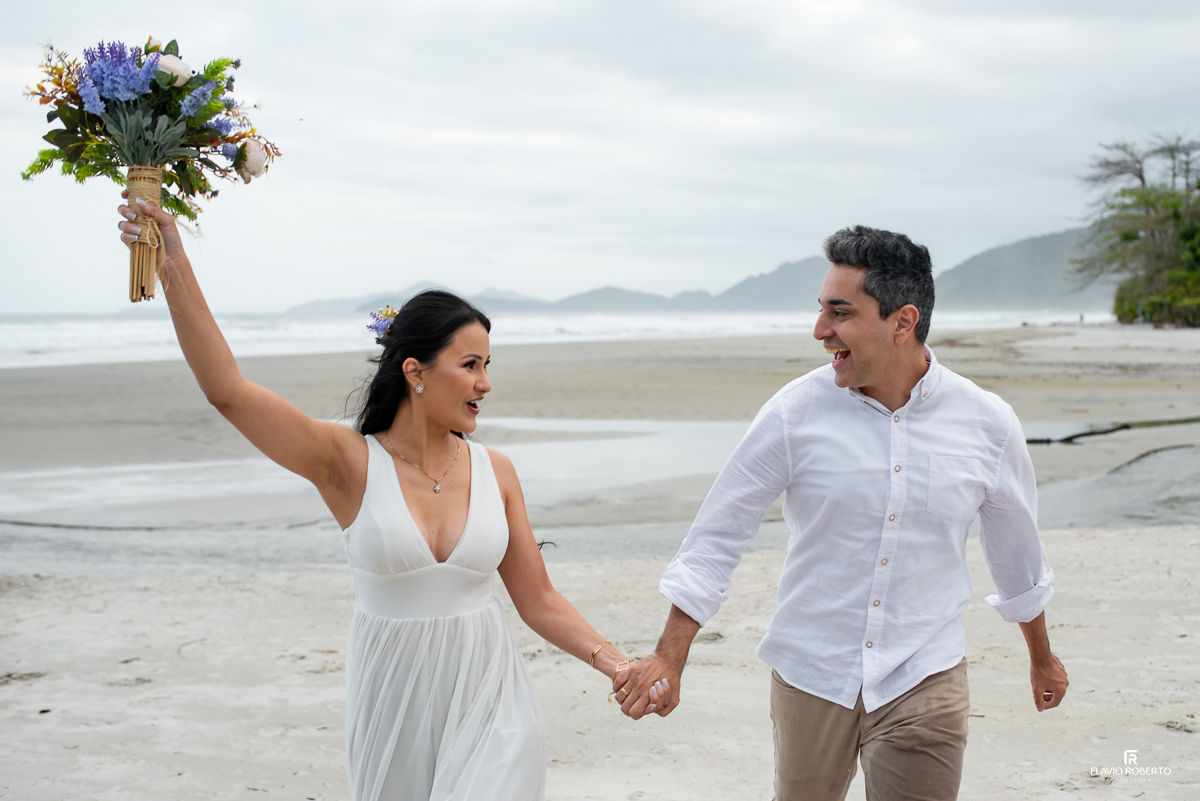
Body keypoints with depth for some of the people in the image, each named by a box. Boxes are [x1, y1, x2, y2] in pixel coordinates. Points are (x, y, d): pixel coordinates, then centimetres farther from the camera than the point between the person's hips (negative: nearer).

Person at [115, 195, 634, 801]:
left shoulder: (494, 472, 1)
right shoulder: (350, 462, -9)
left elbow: (538, 601, 5)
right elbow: (227, 390, -17)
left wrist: (616, 664, -6)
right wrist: (173, 267, -21)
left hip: (489, 705, 1)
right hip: (394, 705, -1)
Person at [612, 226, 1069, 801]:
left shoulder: (987, 424, -4)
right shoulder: (797, 412, -9)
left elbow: (1017, 552, 12)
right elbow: (718, 533, -4)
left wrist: (1041, 658, 25)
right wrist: (669, 659, -8)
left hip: (922, 682, 0)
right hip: (810, 675, 0)